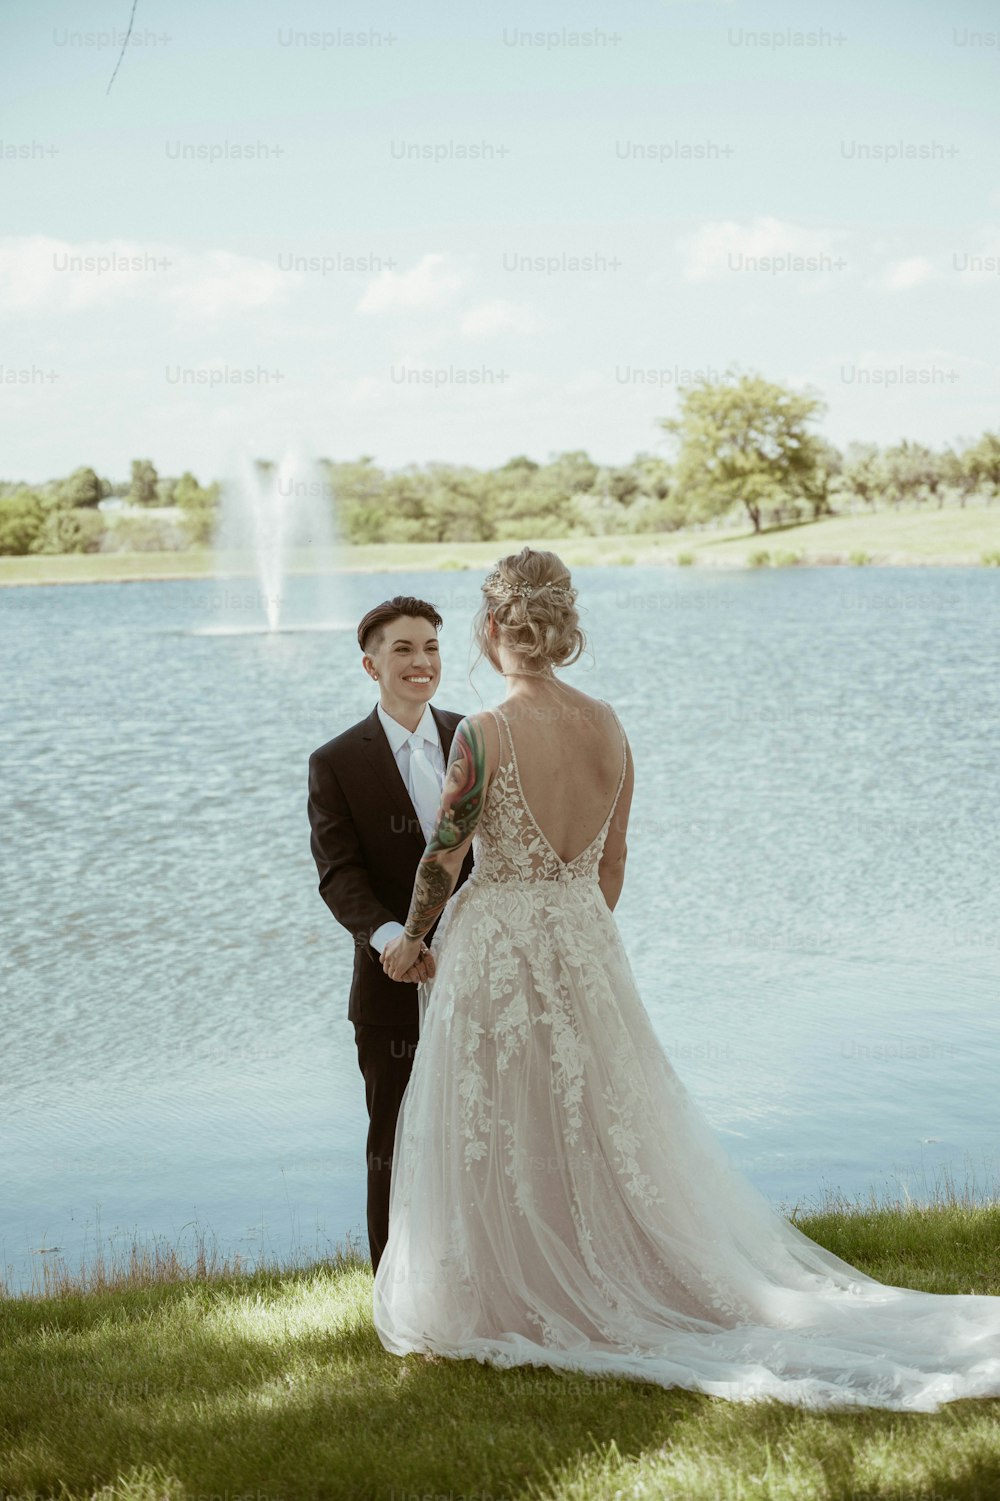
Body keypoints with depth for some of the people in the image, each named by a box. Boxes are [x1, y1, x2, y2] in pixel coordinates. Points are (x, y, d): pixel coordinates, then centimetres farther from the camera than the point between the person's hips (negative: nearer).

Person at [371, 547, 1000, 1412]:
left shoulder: (484, 737, -17)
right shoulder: (608, 726, -1)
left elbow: (443, 860, -10)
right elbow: (613, 859, 8)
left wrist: (410, 941, 7)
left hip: (496, 952, -5)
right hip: (586, 945, 5)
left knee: (502, 1140, 9)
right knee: (600, 1128, 17)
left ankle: (511, 1306, 20)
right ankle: (608, 1290, 27)